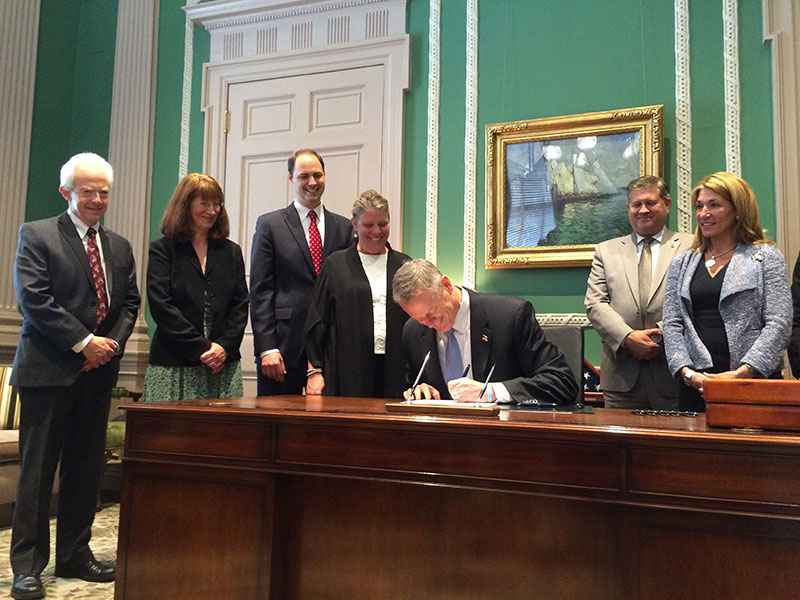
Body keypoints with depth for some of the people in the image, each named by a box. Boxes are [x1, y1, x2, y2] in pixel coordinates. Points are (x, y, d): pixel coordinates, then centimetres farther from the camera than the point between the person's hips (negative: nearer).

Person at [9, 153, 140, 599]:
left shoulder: (120, 246, 14)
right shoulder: (37, 235, -2)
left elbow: (131, 302, 13)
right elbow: (34, 299, -11)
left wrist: (112, 343, -4)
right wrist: (84, 342, -14)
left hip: (98, 370, 5)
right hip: (49, 369, -5)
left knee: (87, 467, 10)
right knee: (38, 466, 1)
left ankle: (75, 554, 22)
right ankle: (28, 563, 11)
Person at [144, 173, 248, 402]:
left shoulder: (231, 251, 13)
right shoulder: (162, 249, 3)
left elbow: (241, 305, 8)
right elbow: (161, 305, -6)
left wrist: (225, 346, -7)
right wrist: (201, 348, -11)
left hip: (224, 365, 3)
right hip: (173, 366, -3)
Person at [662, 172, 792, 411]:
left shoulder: (766, 257, 4)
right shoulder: (681, 263, 13)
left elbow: (779, 324, -6)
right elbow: (672, 324, 6)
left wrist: (741, 373, -16)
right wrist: (687, 372, -9)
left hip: (754, 380, -2)